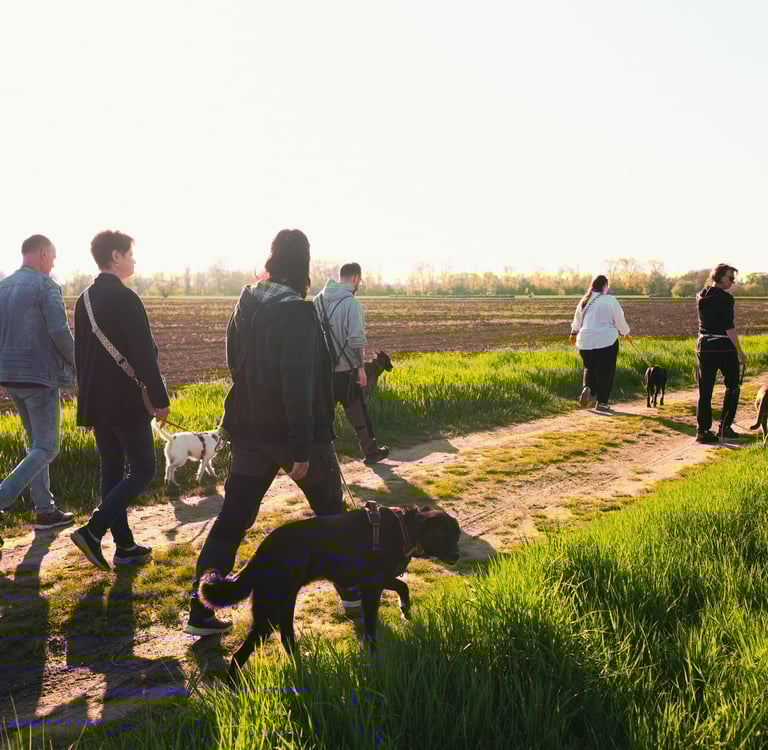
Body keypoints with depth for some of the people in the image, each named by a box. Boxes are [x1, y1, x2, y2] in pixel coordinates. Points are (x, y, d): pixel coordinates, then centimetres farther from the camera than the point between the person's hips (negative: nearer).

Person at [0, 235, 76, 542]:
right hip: (39, 376, -8)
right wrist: (77, 364, -5)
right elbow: (60, 332, -19)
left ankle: (45, 511, 21)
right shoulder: (46, 286, -12)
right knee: (46, 448, -1)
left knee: (35, 443, 16)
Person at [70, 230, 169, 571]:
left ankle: (124, 546, 18)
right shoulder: (125, 298, -15)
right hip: (127, 401, -8)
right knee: (143, 469, 0)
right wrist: (160, 398, -13)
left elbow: (80, 353, 16)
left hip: (95, 402, 9)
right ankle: (93, 531, -8)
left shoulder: (84, 300, 10)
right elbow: (144, 355, -18)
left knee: (112, 470, 12)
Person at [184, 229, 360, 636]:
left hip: (249, 431, 6)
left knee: (231, 520, 9)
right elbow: (298, 383, -23)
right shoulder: (296, 312, -19)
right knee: (331, 513, 15)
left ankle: (200, 610, 8)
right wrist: (302, 447, -22)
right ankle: (352, 593, 29)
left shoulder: (245, 305, 3)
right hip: (294, 432, -5)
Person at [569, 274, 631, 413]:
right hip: (606, 341, -4)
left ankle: (587, 388, -7)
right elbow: (619, 319, 0)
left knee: (590, 368, 21)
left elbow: (577, 320, 22)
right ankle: (602, 403, 7)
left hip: (585, 342, 4)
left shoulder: (584, 301, 8)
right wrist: (626, 333, 19)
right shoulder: (609, 300, -8)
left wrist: (574, 333, 40)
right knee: (606, 373, 6)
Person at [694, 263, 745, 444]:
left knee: (704, 390, 7)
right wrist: (739, 351, -12)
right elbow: (729, 327, -17)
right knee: (732, 387, 13)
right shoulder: (725, 298, -13)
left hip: (704, 346, 6)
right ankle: (724, 427, 12)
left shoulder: (701, 296, 7)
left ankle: (702, 430, 5)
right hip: (724, 347, -6)